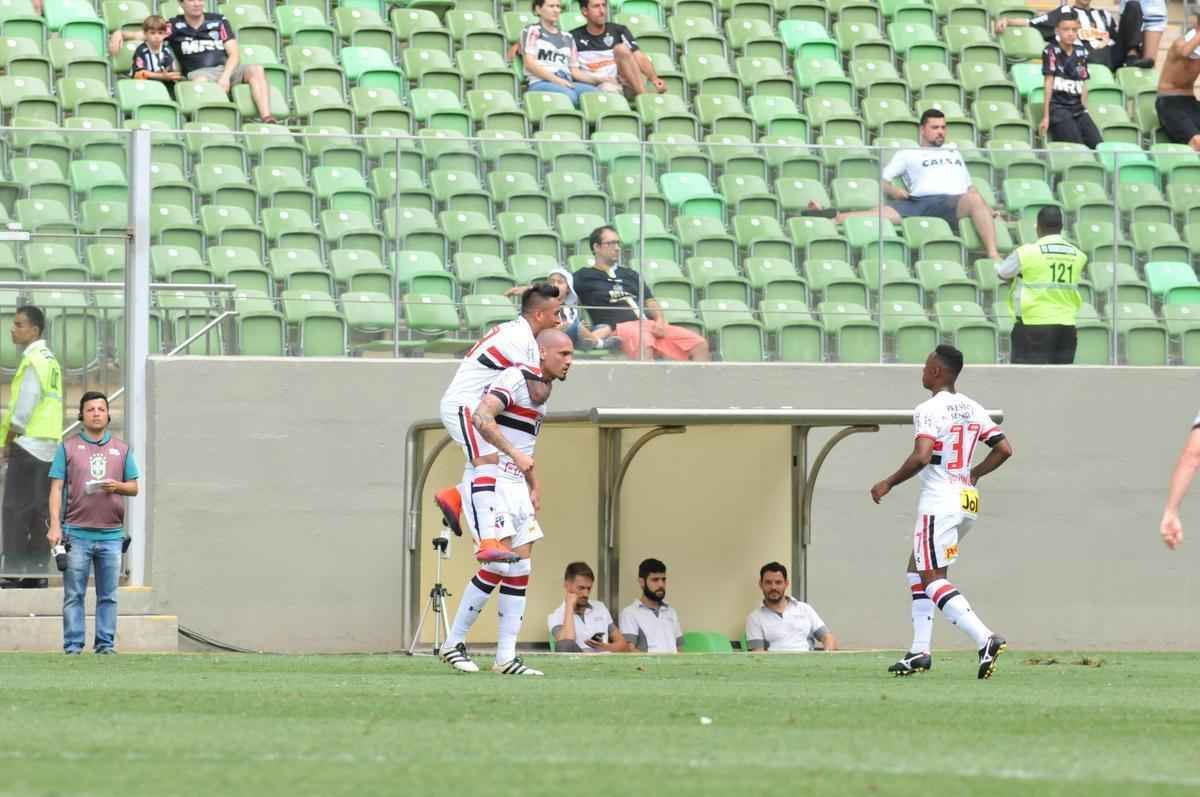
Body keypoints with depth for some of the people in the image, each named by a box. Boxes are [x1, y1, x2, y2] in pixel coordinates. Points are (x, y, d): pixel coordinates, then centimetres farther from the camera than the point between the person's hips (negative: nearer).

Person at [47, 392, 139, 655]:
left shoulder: (121, 449, 13)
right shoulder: (68, 447, 7)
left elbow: (134, 487, 14)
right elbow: (56, 488, 2)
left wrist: (117, 486, -9)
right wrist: (55, 526, -8)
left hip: (111, 534, 2)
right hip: (77, 533, -2)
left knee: (108, 596, 2)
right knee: (74, 595, -3)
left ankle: (106, 644, 6)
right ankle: (73, 645, -1)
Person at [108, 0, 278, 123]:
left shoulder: (219, 22, 16)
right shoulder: (175, 27, 14)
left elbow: (234, 54, 7)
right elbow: (142, 35, 12)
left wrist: (225, 77, -12)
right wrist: (120, 34, -9)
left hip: (227, 68, 2)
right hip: (200, 72, -2)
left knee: (256, 70, -27)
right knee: (200, 81, -39)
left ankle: (267, 120, -41)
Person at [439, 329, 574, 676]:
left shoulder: (542, 389, 16)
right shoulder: (516, 378, -14)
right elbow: (481, 418, -27)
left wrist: (534, 487, 25)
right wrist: (515, 455, -27)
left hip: (515, 485, 10)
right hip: (491, 481, -10)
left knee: (521, 568, 4)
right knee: (498, 566, -13)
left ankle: (506, 657, 6)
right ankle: (453, 644, 0)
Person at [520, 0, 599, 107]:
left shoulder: (567, 38, 28)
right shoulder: (533, 31, 13)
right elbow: (530, 63, 0)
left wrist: (597, 79, 2)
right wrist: (556, 80, -14)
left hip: (566, 84, 5)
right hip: (540, 83, -5)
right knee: (569, 95, -37)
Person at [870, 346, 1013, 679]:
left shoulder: (929, 410, -13)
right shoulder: (973, 410, 11)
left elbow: (921, 457, -24)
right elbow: (1004, 449, 12)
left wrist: (888, 484, -11)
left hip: (939, 503, -9)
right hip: (967, 503, 9)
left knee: (931, 578, -9)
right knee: (918, 570, 20)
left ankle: (986, 639, -25)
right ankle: (920, 651, 15)